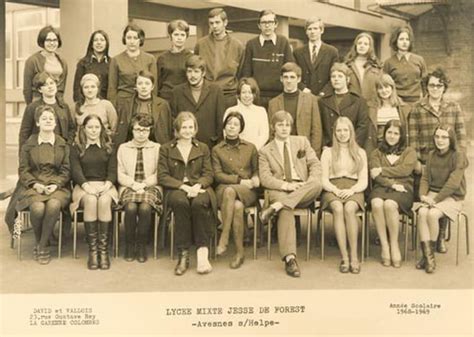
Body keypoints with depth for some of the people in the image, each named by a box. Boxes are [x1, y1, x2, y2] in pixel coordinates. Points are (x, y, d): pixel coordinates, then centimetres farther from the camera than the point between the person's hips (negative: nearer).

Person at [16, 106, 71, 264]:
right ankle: (38, 242, -4)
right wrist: (35, 184, -11)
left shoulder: (63, 145, 11)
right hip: (33, 187, 0)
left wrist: (56, 185, -11)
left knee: (53, 205, -34)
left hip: (57, 187, 0)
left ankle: (42, 246, -16)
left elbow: (66, 170, 6)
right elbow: (23, 170, 7)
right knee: (38, 207, -33)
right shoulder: (28, 144, 11)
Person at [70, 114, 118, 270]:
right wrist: (87, 186, -18)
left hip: (106, 186, 1)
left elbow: (113, 171, 8)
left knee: (104, 201, -35)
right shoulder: (76, 149, 16)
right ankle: (92, 249, -33)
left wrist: (106, 185, -13)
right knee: (91, 200, -35)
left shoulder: (109, 149, 20)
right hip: (84, 187, -1)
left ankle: (103, 249, -34)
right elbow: (76, 171, 1)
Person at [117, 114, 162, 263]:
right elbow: (120, 175, 7)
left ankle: (141, 245, -16)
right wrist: (134, 184, -10)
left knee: (145, 207, -33)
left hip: (150, 187, -1)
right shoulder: (123, 148, 15)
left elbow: (158, 175, 3)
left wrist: (144, 184, -12)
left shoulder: (157, 148, 12)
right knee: (131, 207, -32)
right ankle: (130, 244, -14)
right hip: (128, 187, 1)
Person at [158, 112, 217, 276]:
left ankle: (202, 251, -35)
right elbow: (163, 176, 4)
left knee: (199, 202, -36)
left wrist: (197, 185, -14)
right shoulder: (166, 149, 15)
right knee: (180, 202, -37)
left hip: (199, 188, 1)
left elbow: (208, 174, 10)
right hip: (176, 189, -1)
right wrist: (184, 186, -12)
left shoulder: (203, 148, 20)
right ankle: (183, 254, -35)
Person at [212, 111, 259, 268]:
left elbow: (256, 170, 20)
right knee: (237, 206, -38)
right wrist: (240, 180, -9)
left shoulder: (250, 148, 17)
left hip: (247, 191, 0)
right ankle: (239, 252, -31)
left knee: (230, 190, -37)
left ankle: (223, 238, -32)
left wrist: (255, 179, -5)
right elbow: (218, 175, 2)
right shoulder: (217, 149, 12)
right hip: (224, 189, 0)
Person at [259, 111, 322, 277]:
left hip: (303, 190, 2)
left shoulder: (302, 141, 20)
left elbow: (315, 164, 10)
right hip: (278, 190, -2)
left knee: (317, 184, -33)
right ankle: (290, 258, -44)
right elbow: (265, 178, 1)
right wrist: (286, 185, -17)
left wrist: (310, 183, -11)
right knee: (286, 210, -36)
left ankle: (275, 207, -39)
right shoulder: (265, 151, 14)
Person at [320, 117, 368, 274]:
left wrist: (351, 190, -11)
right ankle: (344, 257, -38)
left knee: (349, 208, -35)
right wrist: (336, 190, -12)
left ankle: (354, 256, -35)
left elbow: (363, 181, 10)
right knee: (338, 208, -35)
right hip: (332, 190, 0)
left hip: (354, 191, 0)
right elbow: (324, 180, 8)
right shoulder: (327, 152, 17)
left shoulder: (360, 153, 18)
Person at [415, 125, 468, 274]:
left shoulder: (459, 156, -9)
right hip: (432, 194, 4)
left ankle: (430, 252, -12)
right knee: (422, 212, -27)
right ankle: (428, 256, -25)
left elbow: (453, 183, -16)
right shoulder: (432, 155, 9)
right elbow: (425, 178, 9)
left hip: (451, 197, -4)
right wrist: (423, 195, -10)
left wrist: (436, 200, -20)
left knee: (433, 214, -32)